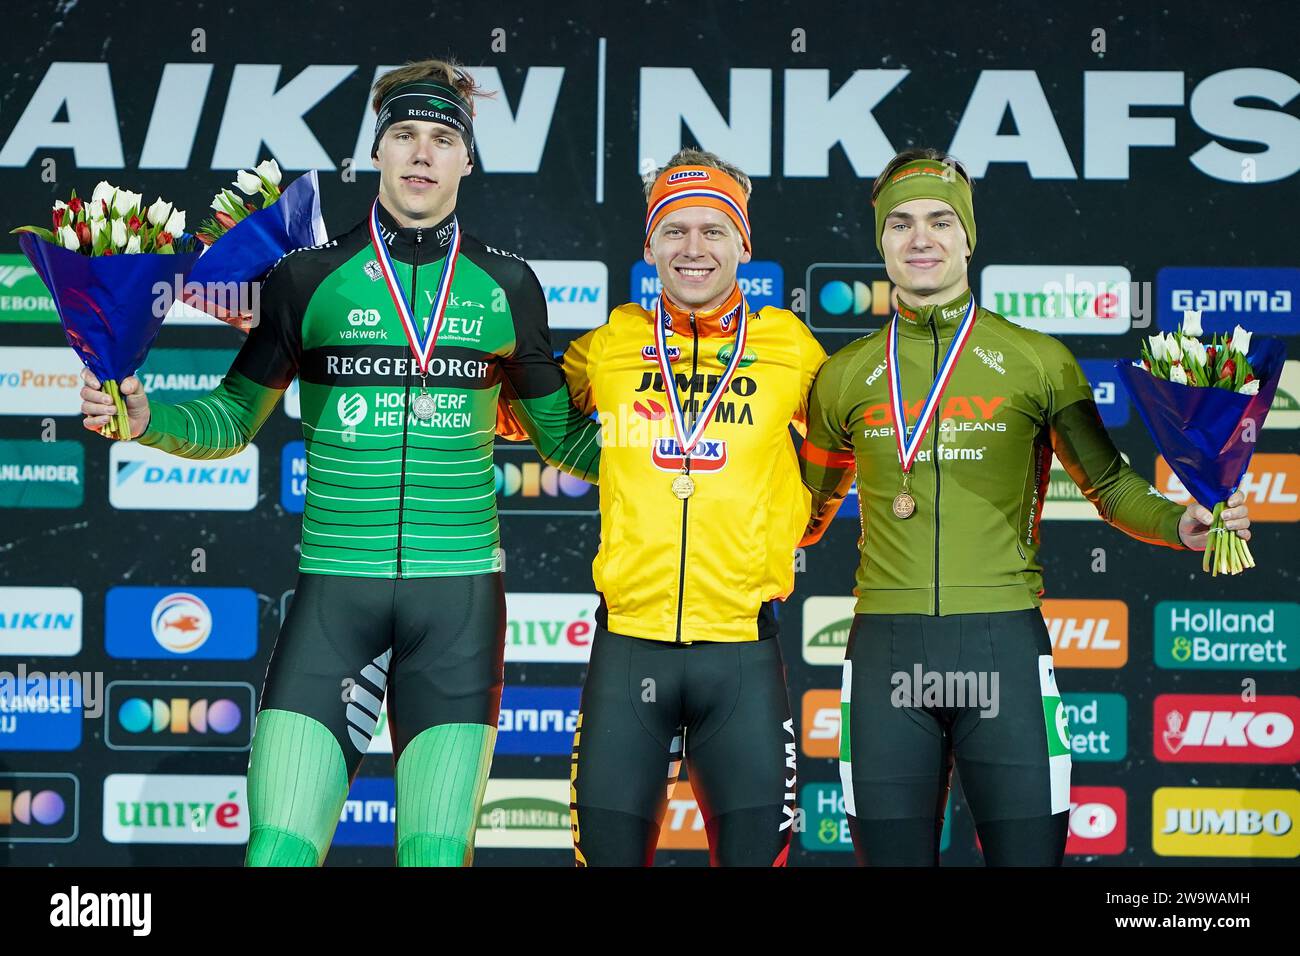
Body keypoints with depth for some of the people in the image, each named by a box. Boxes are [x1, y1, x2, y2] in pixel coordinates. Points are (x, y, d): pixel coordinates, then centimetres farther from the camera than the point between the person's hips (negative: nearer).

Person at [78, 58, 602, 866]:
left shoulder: (505, 286, 7)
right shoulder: (312, 277, 4)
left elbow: (563, 437, 18)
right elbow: (233, 421, 12)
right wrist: (146, 418, -6)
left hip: (459, 591, 1)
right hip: (336, 588, -1)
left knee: (439, 850, -4)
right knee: (278, 849, -10)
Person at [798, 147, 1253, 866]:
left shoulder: (1037, 362, 6)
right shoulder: (846, 376, 12)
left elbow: (1109, 484, 12)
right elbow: (808, 513, 22)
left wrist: (1180, 525, -6)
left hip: (1003, 644, -1)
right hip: (887, 646, 2)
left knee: (1028, 848, -3)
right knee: (892, 852, 4)